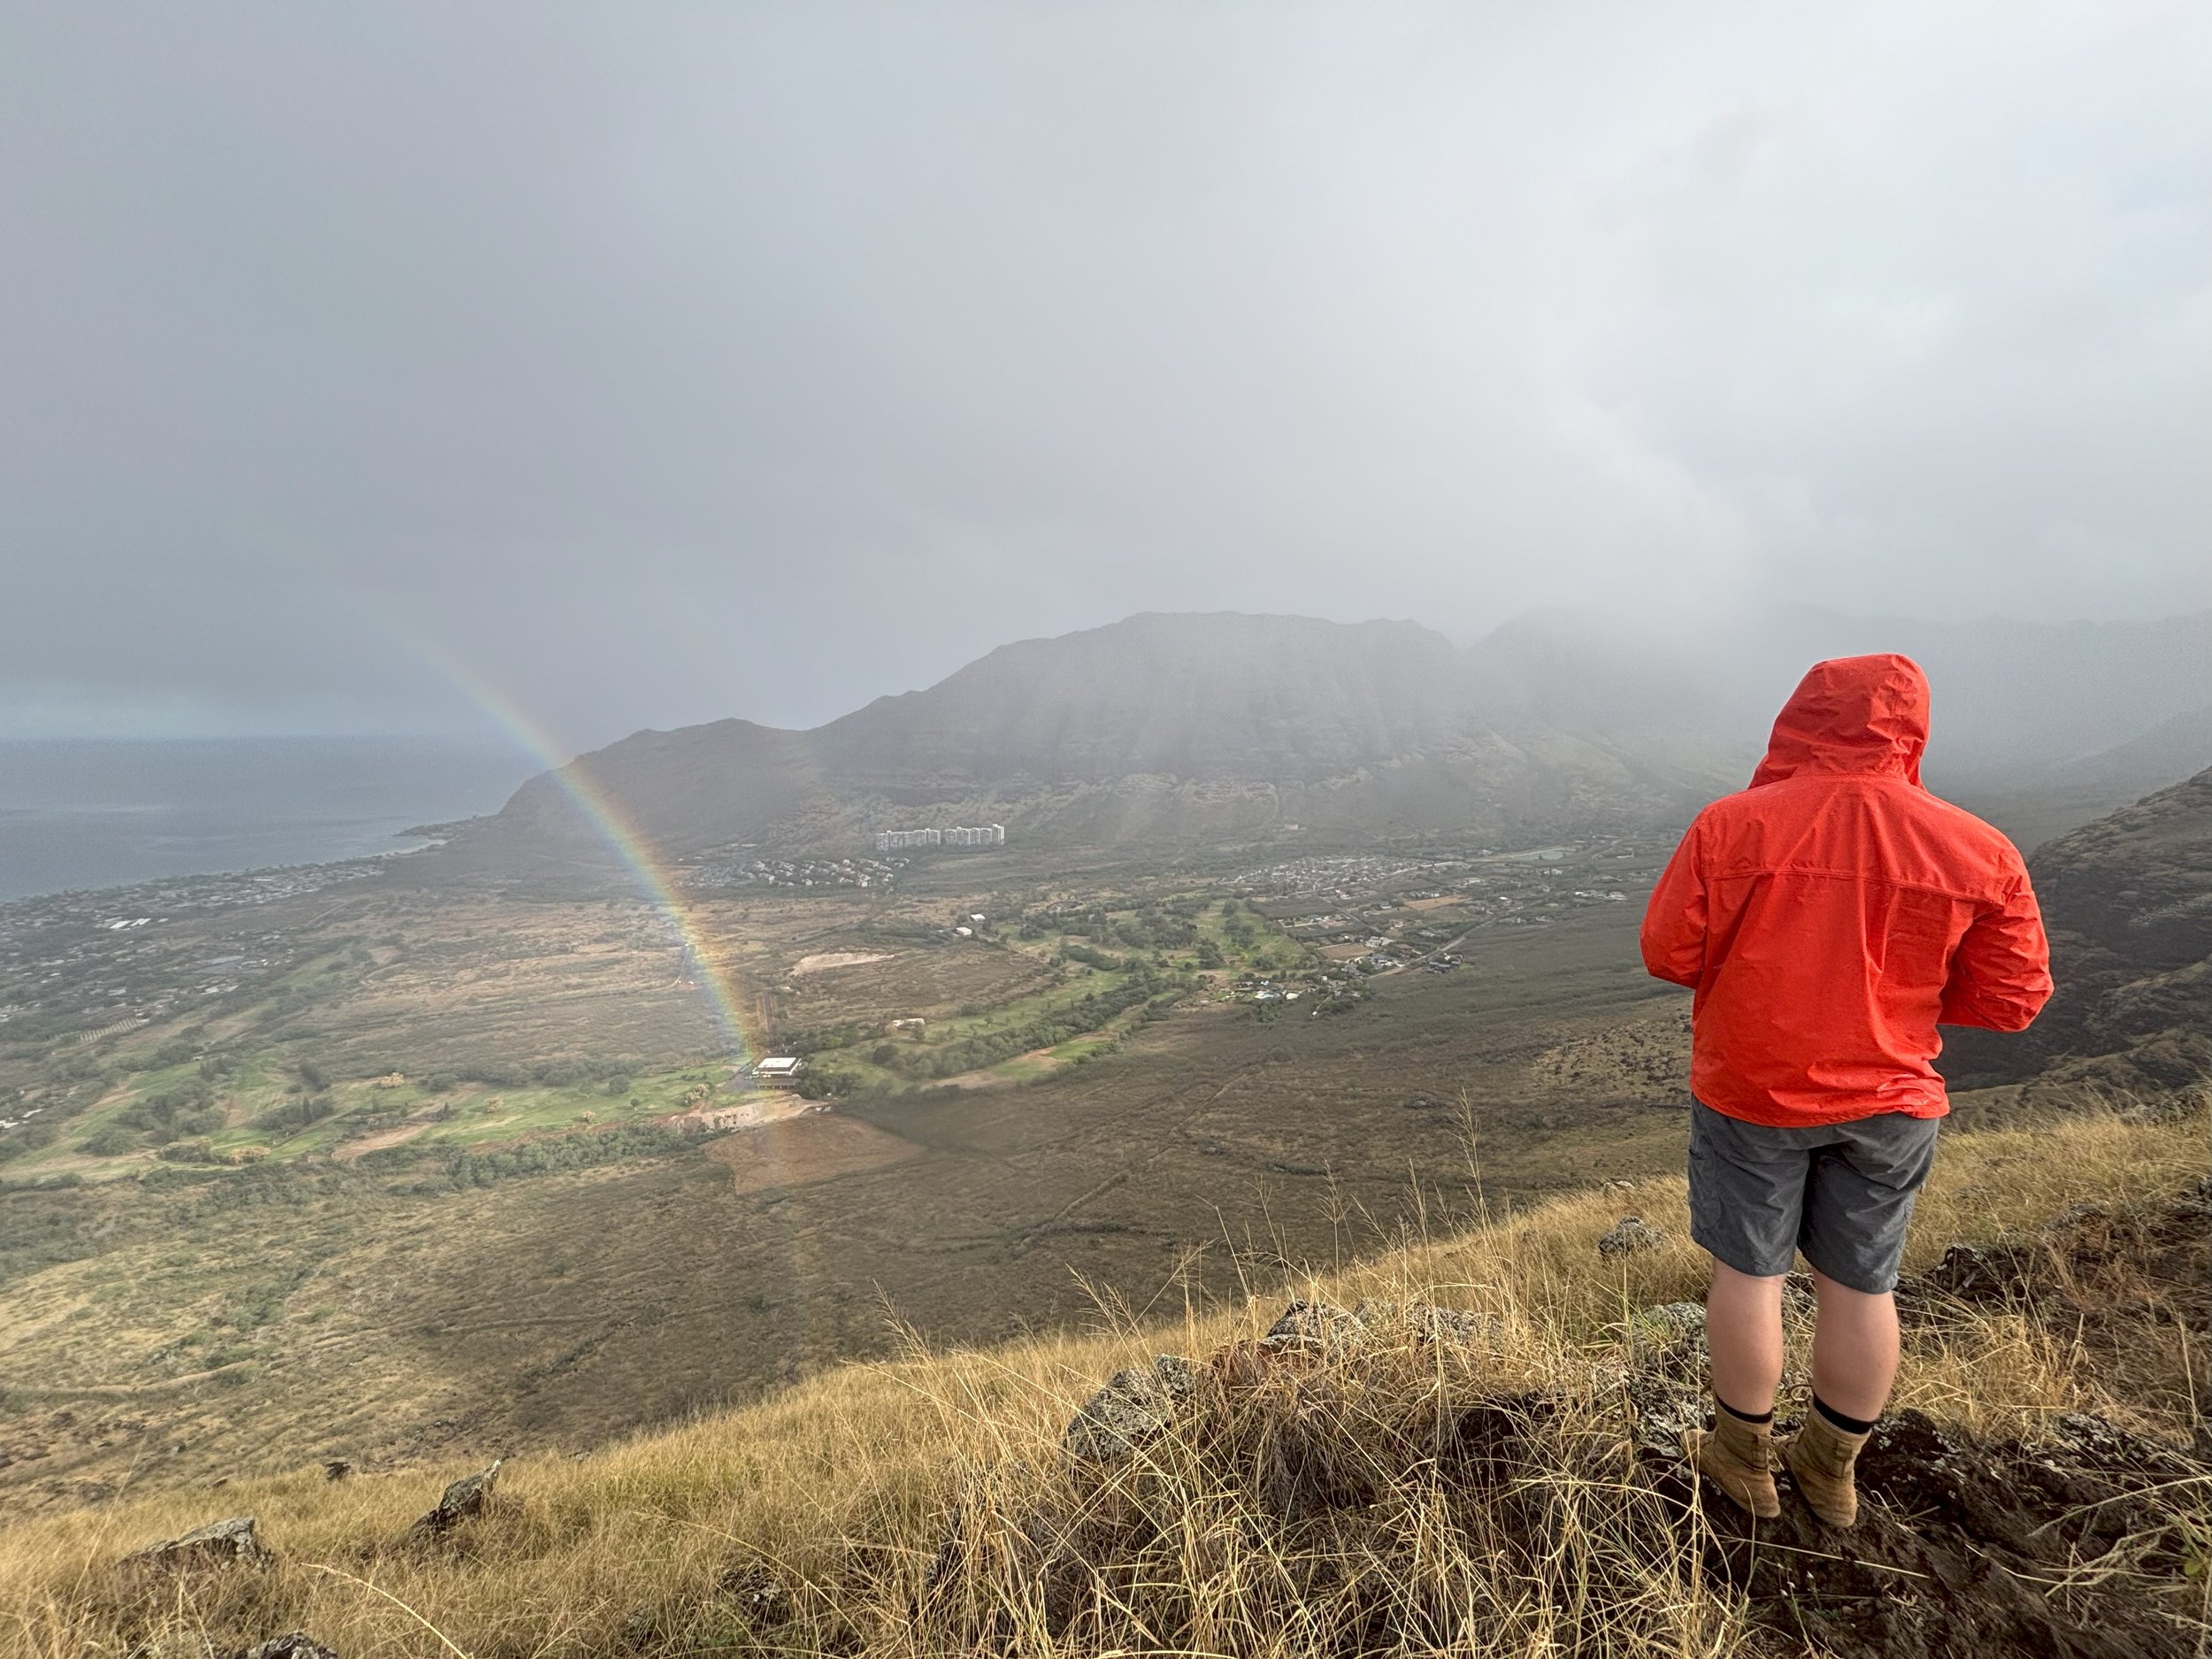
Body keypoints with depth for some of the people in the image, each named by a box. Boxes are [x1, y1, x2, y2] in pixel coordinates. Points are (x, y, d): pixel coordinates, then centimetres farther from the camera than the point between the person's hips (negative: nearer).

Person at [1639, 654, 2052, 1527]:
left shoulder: (1730, 825, -16)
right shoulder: (1979, 851, -8)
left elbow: (1668, 953, -12)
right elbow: (2012, 998, -4)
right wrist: (1898, 982, 11)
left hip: (1750, 1090, -2)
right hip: (1888, 1102, 3)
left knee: (1748, 1270, 13)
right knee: (1861, 1284, 17)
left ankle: (1744, 1461, 30)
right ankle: (1830, 1472, 34)